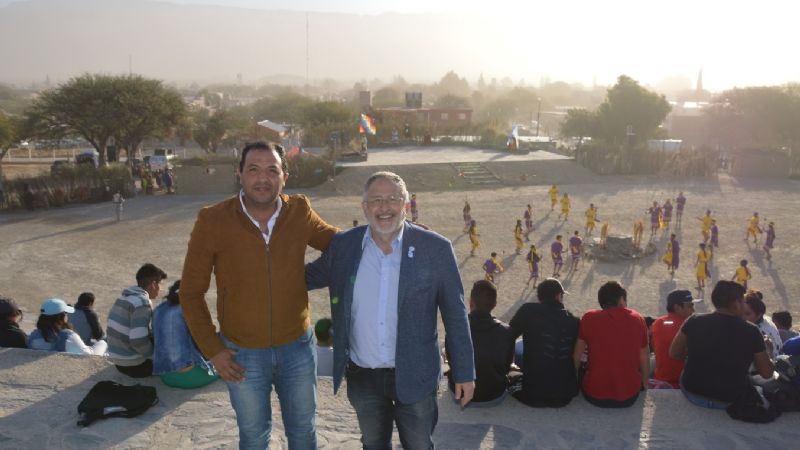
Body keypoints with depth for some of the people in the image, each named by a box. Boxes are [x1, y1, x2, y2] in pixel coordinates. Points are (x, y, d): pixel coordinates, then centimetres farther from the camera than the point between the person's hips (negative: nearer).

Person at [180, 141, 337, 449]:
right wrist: (212, 350, -9)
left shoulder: (300, 212, -11)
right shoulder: (212, 221, -16)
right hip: (242, 354, -1)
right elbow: (191, 291, -7)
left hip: (297, 346, 2)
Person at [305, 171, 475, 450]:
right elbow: (309, 276, 13)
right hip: (362, 376, 3)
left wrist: (464, 373, -4)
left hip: (414, 376, -2)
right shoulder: (343, 246, -5)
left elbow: (455, 316, -6)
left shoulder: (435, 249, -11)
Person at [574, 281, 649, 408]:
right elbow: (644, 359, 4)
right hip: (629, 397, 1)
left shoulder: (589, 318, -6)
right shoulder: (637, 319, -2)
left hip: (594, 396, -1)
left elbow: (576, 357, 0)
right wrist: (645, 385, 20)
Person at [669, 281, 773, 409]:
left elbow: (673, 353, 2)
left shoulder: (694, 322, -10)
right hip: (731, 401, -1)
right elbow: (767, 373, -5)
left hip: (693, 393, 2)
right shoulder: (751, 331, -14)